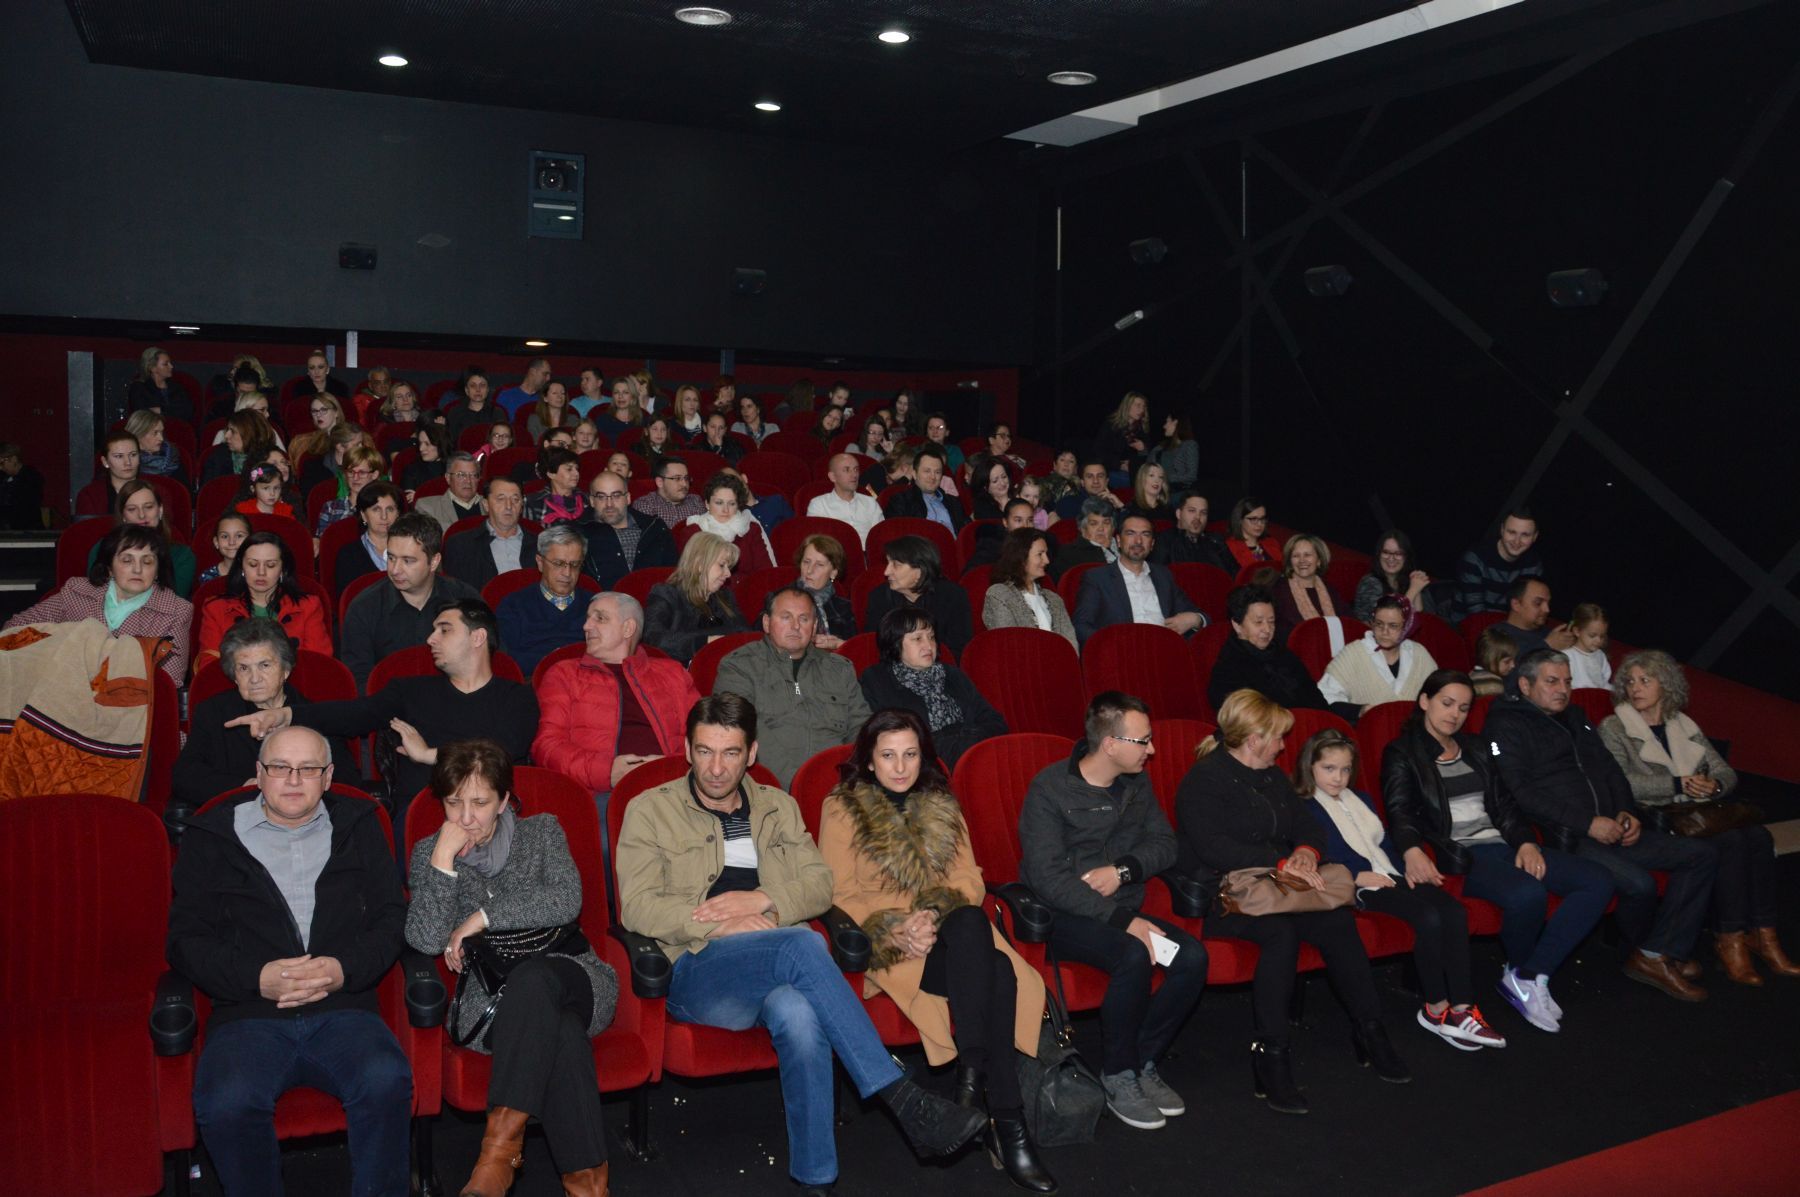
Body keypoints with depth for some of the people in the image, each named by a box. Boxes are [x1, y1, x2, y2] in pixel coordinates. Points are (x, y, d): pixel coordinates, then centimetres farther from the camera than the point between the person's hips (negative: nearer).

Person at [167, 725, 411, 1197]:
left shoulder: (358, 827, 16)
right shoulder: (212, 836, 12)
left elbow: (393, 917, 10)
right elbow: (185, 939, 6)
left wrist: (346, 969, -9)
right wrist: (257, 978, -11)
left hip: (342, 1009, 0)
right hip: (249, 1015, 0)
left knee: (387, 1082, -30)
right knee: (226, 1104, -31)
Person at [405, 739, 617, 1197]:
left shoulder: (542, 830, 8)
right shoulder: (429, 852, 9)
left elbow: (566, 901, -11)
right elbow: (427, 940, -7)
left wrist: (483, 916, -14)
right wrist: (443, 862, -14)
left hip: (572, 978, 1)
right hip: (489, 1000, 0)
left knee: (531, 978, -38)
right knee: (560, 1030, -36)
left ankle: (501, 1143, -38)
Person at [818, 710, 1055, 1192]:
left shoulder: (942, 807, 17)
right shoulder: (841, 809, 6)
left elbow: (970, 882, 8)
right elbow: (840, 896, -1)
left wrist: (935, 915, -14)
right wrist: (893, 930, -18)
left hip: (949, 930, 4)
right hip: (885, 941, -4)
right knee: (993, 972, -33)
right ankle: (1006, 1124, -31)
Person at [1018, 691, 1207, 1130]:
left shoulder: (1136, 783, 8)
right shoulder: (1050, 789, -14)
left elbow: (1165, 844, 9)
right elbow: (1048, 879, -21)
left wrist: (1122, 870, -13)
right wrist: (1123, 920, -26)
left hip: (1124, 911, 6)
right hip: (1065, 917, -6)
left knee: (1192, 955, -20)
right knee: (1134, 955, -33)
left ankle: (1143, 1063, -4)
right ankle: (1118, 1077, -14)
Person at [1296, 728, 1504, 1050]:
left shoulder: (1359, 800, 26)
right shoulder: (1305, 809, -1)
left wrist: (1404, 868, 8)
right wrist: (1357, 876, -19)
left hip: (1388, 876, 8)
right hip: (1356, 886, -8)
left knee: (1454, 911, -17)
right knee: (1428, 916, -28)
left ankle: (1461, 1009, -19)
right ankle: (1436, 1009, -15)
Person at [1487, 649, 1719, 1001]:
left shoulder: (1574, 717, 23)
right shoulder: (1506, 725, -4)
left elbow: (1610, 770, 24)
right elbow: (1520, 794, -15)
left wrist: (1627, 812, 3)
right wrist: (1588, 823, -18)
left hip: (1609, 830, 9)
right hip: (1562, 838, -9)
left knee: (1702, 854, -1)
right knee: (1639, 882, -29)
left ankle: (1658, 955, -5)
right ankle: (1644, 951, 4)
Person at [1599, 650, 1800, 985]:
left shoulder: (1684, 726, 19)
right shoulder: (1613, 728, 2)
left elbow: (1727, 772, 15)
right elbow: (1621, 783, -13)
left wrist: (1713, 785, -9)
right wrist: (1679, 785, -18)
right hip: (1653, 818, -6)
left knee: (1758, 836, -23)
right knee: (1729, 841, -29)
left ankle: (1761, 933, -20)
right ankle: (1728, 940, -23)